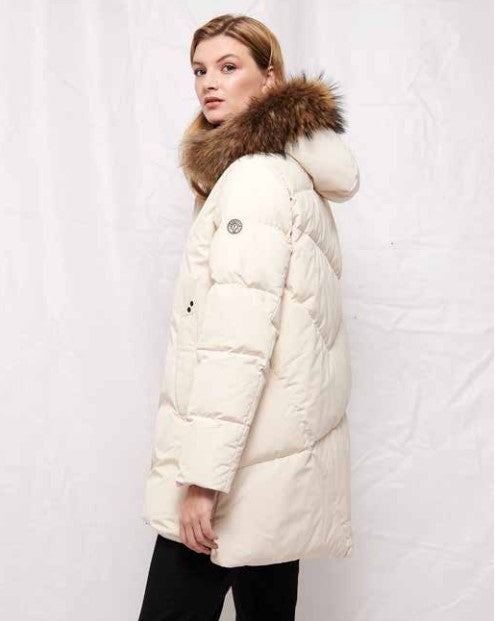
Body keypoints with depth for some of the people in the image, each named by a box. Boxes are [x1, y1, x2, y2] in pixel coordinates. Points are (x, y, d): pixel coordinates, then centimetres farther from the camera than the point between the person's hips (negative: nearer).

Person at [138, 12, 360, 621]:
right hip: (285, 446, 10)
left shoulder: (253, 179, -14)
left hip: (245, 463, -10)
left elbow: (237, 340, -22)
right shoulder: (295, 174, 16)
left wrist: (202, 476, -21)